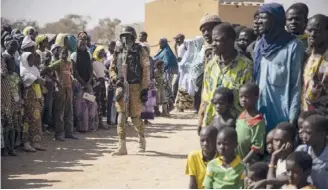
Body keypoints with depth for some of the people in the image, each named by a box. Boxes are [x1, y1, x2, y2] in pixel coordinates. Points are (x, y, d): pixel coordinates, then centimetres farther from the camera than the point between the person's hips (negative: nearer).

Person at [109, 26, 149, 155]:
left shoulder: (140, 52, -2)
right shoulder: (118, 52, 11)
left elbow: (145, 71, -6)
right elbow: (112, 69, 16)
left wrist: (145, 89, -11)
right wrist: (116, 79, -4)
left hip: (135, 87, -3)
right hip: (121, 87, 3)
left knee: (135, 117, 4)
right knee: (121, 116, -5)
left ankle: (142, 140, 31)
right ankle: (122, 147, -5)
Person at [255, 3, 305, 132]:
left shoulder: (293, 46, -7)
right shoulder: (260, 45, 11)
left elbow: (297, 85, -9)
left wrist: (293, 116, -14)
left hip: (282, 113, -5)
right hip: (260, 110, 6)